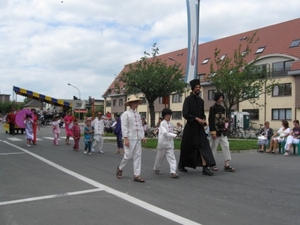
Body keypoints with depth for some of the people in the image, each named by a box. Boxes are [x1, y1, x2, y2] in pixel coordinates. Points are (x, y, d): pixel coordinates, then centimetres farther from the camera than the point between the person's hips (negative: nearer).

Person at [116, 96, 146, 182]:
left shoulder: (138, 114, 14)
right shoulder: (126, 114, -7)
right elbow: (124, 127, -12)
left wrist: (143, 137, 8)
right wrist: (126, 139, -17)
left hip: (138, 139, 6)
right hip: (130, 139, -6)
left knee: (138, 156, 3)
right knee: (128, 156, -2)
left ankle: (136, 175, 7)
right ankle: (120, 168, 24)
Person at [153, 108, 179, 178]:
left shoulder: (171, 124, 9)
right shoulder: (162, 123, -11)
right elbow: (165, 133, -24)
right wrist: (174, 135, -29)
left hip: (169, 144, 5)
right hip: (162, 143, -5)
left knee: (172, 157, -7)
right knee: (160, 157, 11)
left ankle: (173, 172, -11)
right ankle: (156, 169, 34)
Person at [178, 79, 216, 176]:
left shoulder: (201, 100, 11)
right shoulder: (188, 99, -6)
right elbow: (185, 114, -13)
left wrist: (203, 120, -1)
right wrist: (197, 119, -19)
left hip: (199, 127, 5)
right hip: (190, 127, -5)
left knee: (203, 146, -7)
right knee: (187, 147, 7)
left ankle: (205, 168, -10)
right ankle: (181, 165, 27)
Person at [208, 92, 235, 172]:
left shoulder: (222, 108, 14)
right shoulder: (212, 108, -7)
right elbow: (210, 120, -12)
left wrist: (226, 123, 5)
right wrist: (213, 131, -17)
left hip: (223, 131, 7)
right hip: (216, 131, -7)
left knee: (226, 146, -1)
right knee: (213, 147, 2)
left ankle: (227, 165, 0)